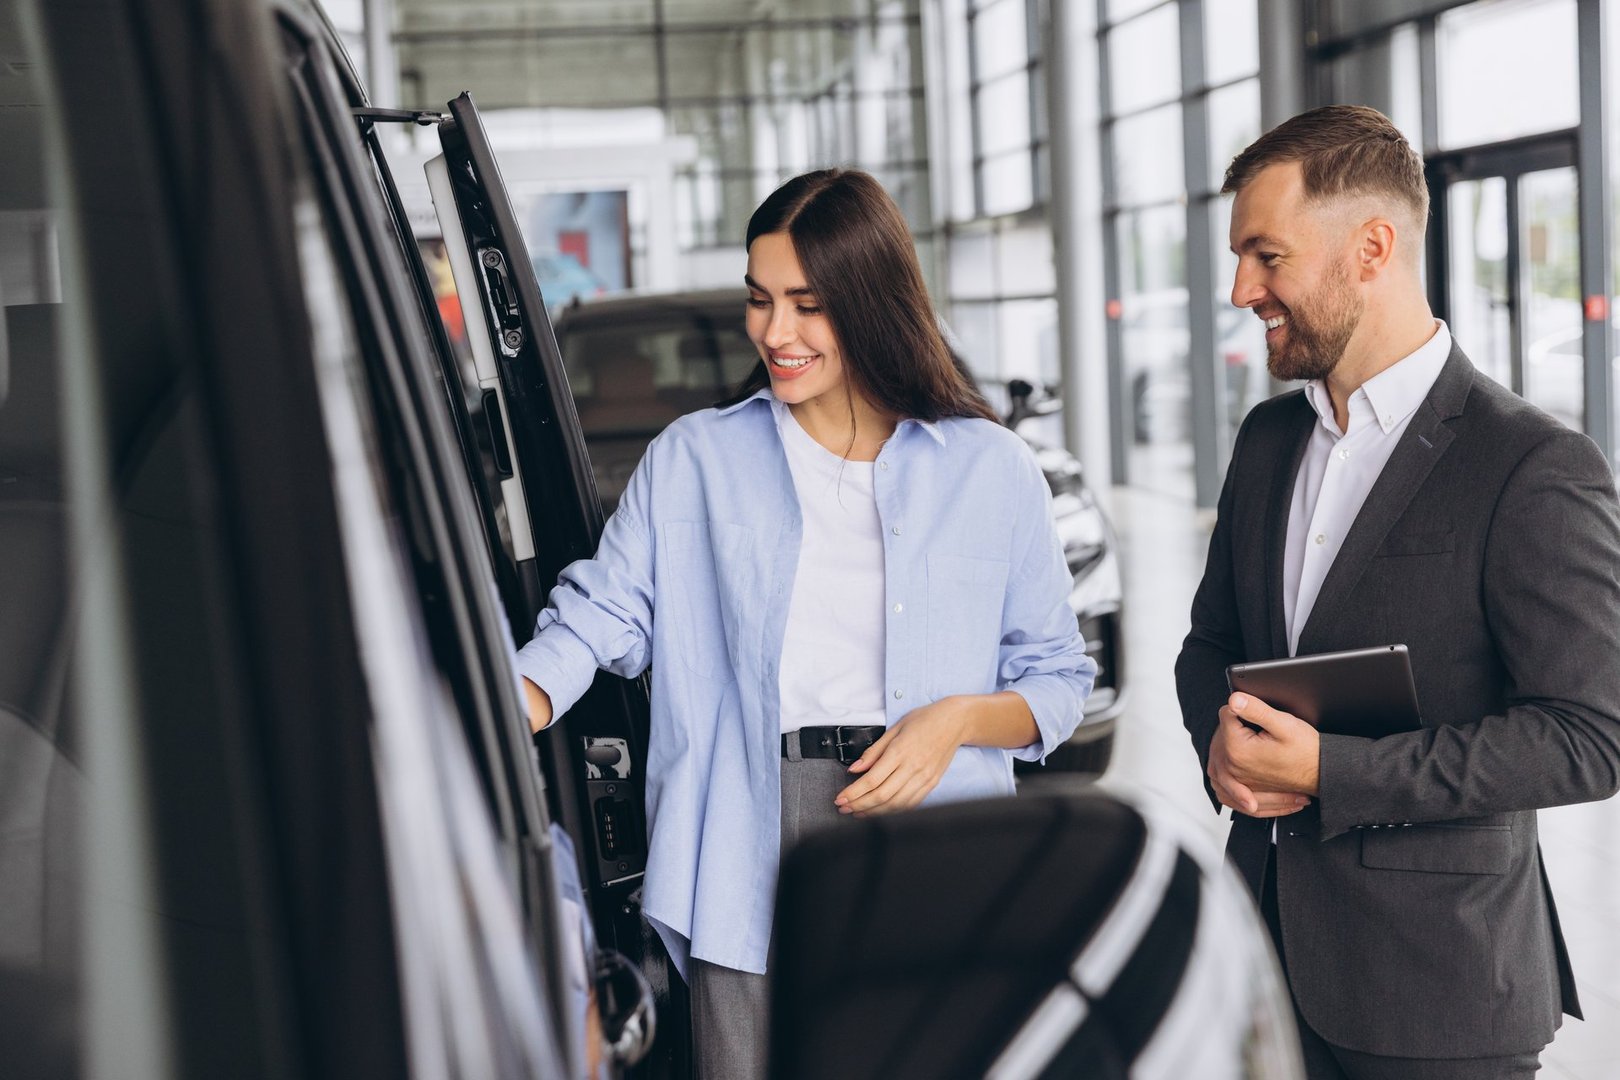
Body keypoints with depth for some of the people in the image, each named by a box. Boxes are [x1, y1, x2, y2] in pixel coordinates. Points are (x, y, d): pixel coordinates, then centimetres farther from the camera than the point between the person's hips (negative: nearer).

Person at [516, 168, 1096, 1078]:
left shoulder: (993, 472, 6)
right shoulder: (695, 459, 9)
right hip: (749, 864, 1)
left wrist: (960, 718, -10)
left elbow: (1059, 678, 10)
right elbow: (598, 618, 4)